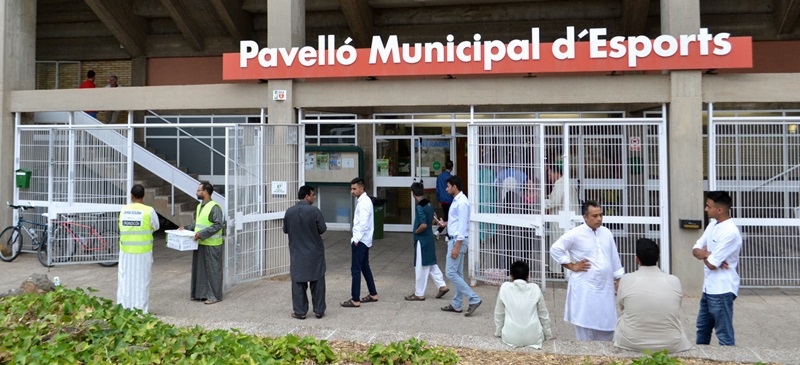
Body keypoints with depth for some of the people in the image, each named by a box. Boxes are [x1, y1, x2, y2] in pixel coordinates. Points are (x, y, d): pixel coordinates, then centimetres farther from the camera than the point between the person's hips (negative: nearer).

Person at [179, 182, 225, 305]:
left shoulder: (214, 207, -16)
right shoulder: (200, 206, 12)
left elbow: (218, 225, -22)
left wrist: (202, 233, -24)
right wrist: (185, 228, 9)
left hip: (211, 245, -9)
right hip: (200, 243, 9)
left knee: (212, 269, 0)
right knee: (200, 269, 13)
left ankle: (214, 296, 8)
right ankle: (201, 293, 24)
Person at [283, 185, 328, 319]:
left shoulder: (289, 212, -2)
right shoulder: (314, 211, -13)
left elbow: (285, 230, 7)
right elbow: (322, 229, -9)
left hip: (297, 253, 2)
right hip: (314, 252, -2)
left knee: (298, 282, 8)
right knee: (317, 282, 9)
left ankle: (299, 311, 10)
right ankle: (319, 311, 14)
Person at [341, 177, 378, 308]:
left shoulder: (364, 202, -18)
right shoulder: (364, 200, 13)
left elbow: (364, 224, -25)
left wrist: (356, 239, -21)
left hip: (360, 241, -10)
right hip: (363, 240, 10)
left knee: (355, 269, -6)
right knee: (365, 267, 18)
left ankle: (355, 300, -1)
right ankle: (373, 294, 27)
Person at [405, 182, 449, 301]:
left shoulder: (420, 207, -19)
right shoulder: (429, 204, 6)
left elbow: (423, 225, -27)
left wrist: (416, 231, -10)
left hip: (422, 240, -8)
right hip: (430, 238, 8)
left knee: (420, 267, 1)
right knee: (431, 264, 18)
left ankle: (419, 294, 9)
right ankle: (442, 286, 17)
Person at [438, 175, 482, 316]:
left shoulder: (461, 203, -18)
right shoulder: (456, 201, 12)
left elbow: (462, 226, -22)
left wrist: (457, 247, -23)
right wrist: (446, 224, 13)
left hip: (457, 241, -10)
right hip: (454, 240, 10)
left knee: (451, 273, -9)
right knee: (457, 273, 13)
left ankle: (474, 299, -5)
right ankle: (456, 305, 20)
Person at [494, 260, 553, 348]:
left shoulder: (505, 288, -4)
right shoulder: (535, 288, -3)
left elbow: (499, 314, 4)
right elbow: (543, 314, 7)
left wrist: (498, 332, 20)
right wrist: (548, 335, 20)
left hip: (510, 338, 0)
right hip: (534, 338, 0)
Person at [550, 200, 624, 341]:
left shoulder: (607, 233, 7)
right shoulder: (575, 234, -9)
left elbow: (614, 258, 14)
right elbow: (555, 250, -5)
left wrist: (618, 280, 13)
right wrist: (572, 266, -6)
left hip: (606, 288, 5)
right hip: (585, 290, -5)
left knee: (606, 325, 12)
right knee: (585, 326, 1)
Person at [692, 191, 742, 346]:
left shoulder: (730, 232, -22)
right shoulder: (712, 224, 6)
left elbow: (712, 264, -21)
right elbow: (696, 249, 7)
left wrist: (704, 253, -1)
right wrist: (708, 254, -14)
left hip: (722, 291, -10)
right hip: (708, 288, 10)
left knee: (724, 335, -1)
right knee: (702, 329, 22)